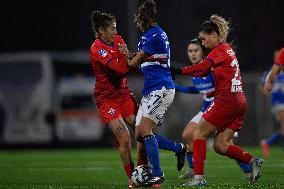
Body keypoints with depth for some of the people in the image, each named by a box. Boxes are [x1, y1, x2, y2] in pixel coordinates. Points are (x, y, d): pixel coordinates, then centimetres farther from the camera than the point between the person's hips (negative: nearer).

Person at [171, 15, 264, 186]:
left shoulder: (220, 50, -7)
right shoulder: (228, 49, 21)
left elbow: (203, 67, -26)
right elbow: (205, 72, 19)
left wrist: (179, 71, -30)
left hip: (225, 101, -9)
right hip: (240, 102, 9)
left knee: (199, 134, 0)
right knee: (220, 145, 8)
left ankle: (199, 177, -6)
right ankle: (253, 161, -3)